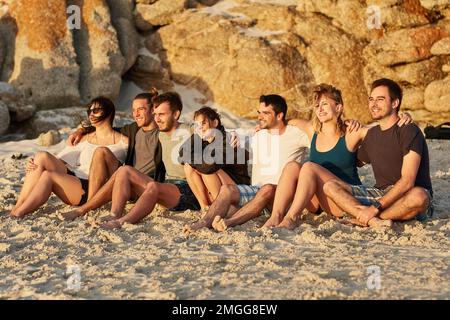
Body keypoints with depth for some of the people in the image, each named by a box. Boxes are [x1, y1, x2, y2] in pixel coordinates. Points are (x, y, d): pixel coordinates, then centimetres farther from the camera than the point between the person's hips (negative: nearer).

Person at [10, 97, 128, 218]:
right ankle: (18, 206, -25)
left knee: (48, 175, -27)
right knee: (42, 156, -18)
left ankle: (18, 213, -28)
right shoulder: (85, 139, 20)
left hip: (92, 190, -5)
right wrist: (35, 166, -2)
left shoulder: (123, 141, 7)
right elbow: (61, 160, 13)